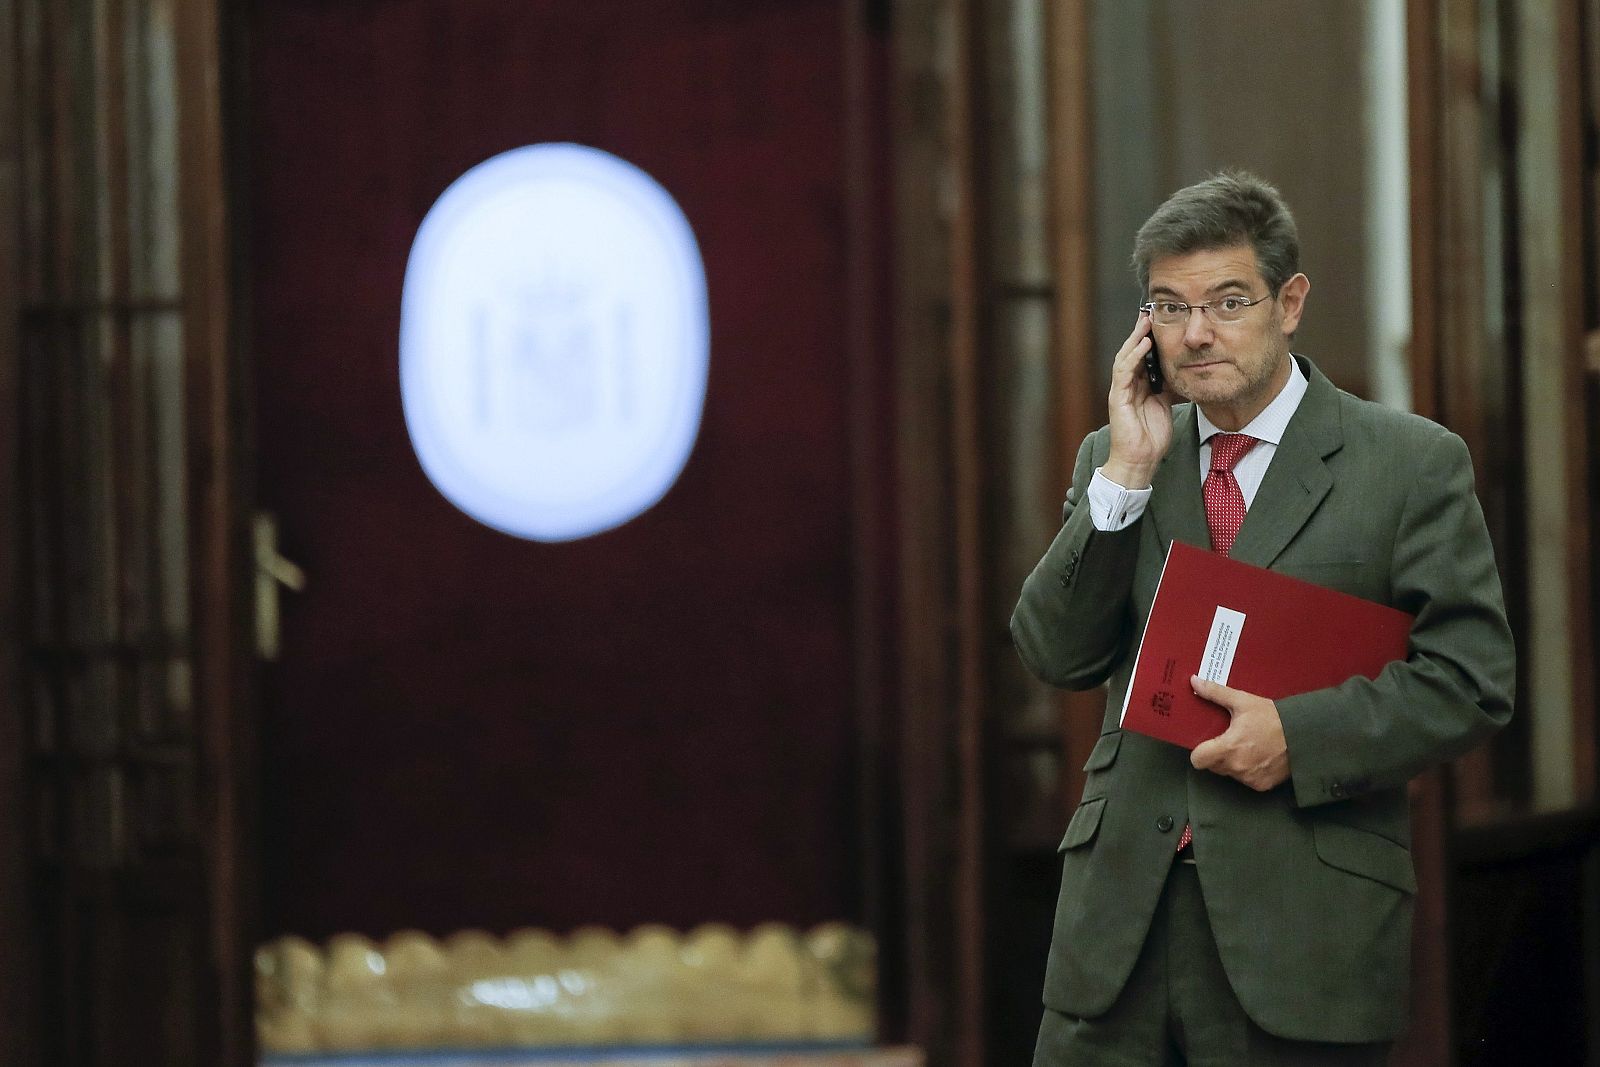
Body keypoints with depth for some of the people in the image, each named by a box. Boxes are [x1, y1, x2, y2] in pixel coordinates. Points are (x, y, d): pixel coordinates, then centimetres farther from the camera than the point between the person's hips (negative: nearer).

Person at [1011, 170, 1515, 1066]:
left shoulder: (1413, 464, 0)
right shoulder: (1114, 461, 13)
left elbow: (1472, 677, -4)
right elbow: (1056, 655, 3)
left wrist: (1299, 736, -15)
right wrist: (1126, 475, -5)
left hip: (1302, 921, -3)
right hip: (1123, 912, 3)